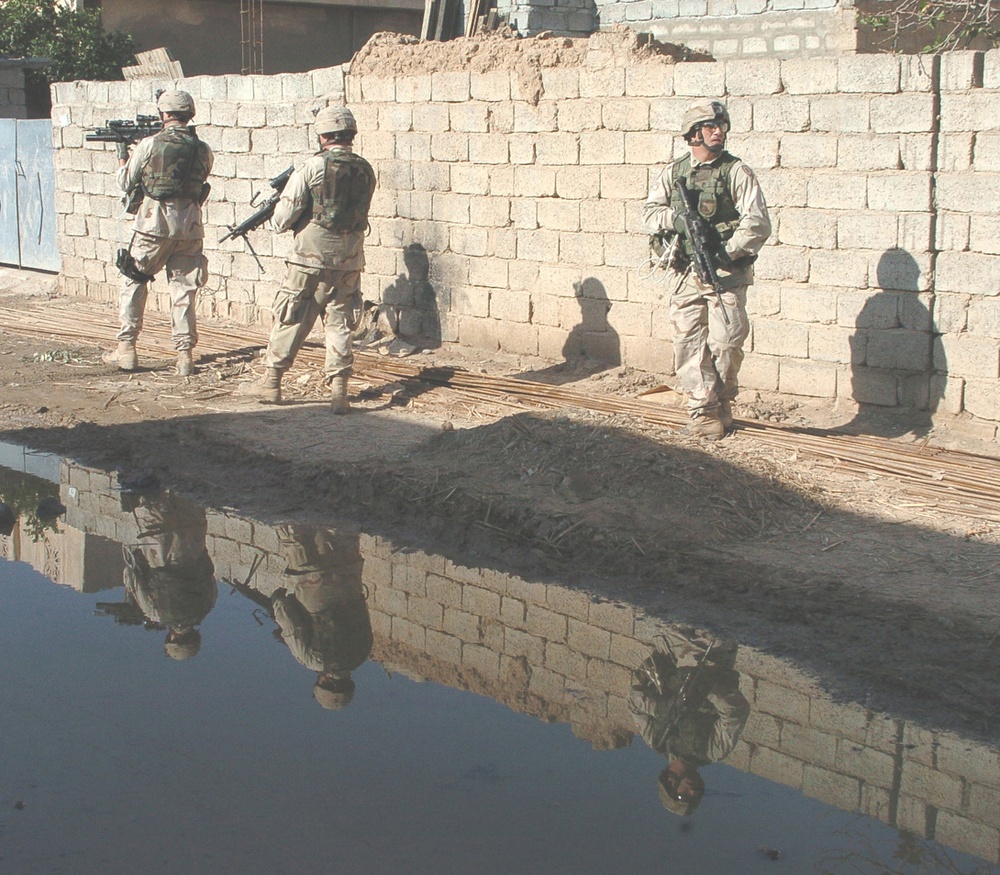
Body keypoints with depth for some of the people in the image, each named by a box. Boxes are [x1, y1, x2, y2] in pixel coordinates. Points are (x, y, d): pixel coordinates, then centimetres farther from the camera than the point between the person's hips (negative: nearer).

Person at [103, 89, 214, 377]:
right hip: (190, 226, 3)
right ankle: (184, 355, 3)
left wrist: (122, 153, 25)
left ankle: (126, 348, 12)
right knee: (183, 291, 8)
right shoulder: (203, 150, 3)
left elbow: (126, 183, 4)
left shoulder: (149, 145, -6)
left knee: (133, 282, 13)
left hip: (154, 225, -2)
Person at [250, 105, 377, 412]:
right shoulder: (365, 171, 2)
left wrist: (277, 222, 14)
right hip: (349, 261, 4)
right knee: (339, 323, 10)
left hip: (311, 259, -3)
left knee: (290, 319, 9)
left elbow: (283, 217, -10)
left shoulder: (313, 168, -11)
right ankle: (339, 391, 2)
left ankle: (272, 382, 17)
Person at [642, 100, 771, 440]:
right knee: (687, 343, 0)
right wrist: (674, 218, -14)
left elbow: (758, 223, -9)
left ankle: (722, 406, 15)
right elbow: (649, 211, 6)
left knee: (725, 344, -6)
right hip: (686, 273, 3)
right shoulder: (674, 173, 10)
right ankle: (703, 412, 9)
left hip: (727, 273, -3)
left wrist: (726, 252, -18)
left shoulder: (736, 172, -2)